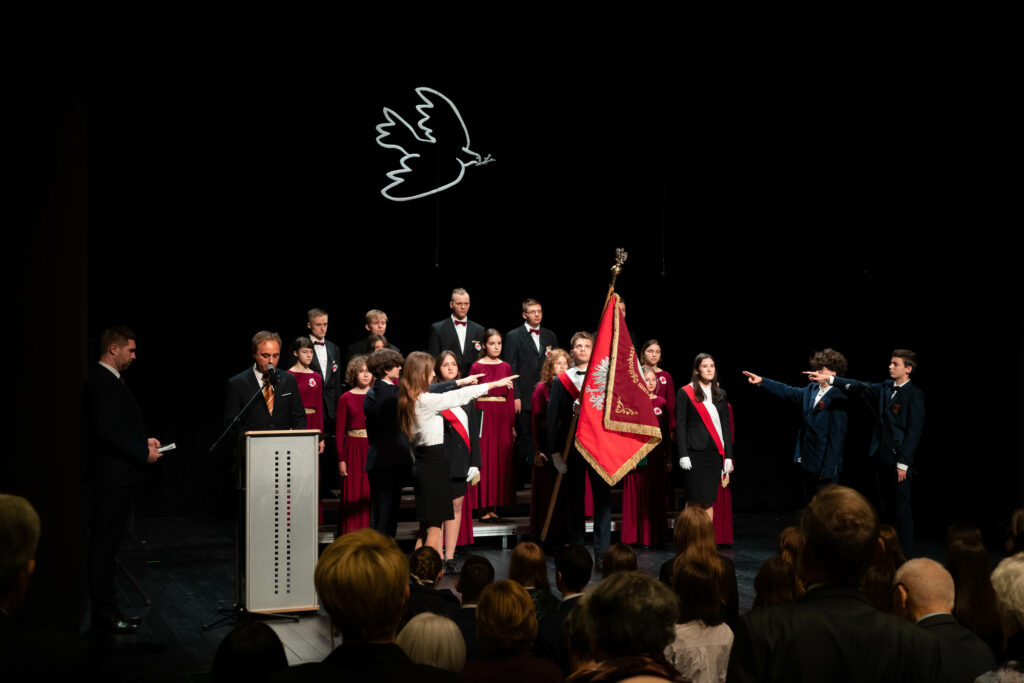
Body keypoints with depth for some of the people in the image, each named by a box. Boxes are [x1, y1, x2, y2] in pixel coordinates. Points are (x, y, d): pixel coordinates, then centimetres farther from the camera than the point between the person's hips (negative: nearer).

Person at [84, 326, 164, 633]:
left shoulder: (112, 380, 17)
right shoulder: (101, 382, -15)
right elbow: (107, 431, -22)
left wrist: (144, 441, 11)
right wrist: (143, 453, -16)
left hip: (119, 475, 11)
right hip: (111, 475, -11)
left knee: (108, 545, 14)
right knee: (104, 545, -4)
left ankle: (106, 609, 21)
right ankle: (104, 613, 1)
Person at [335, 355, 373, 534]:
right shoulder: (346, 398, 2)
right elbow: (340, 430, 1)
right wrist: (341, 459, -6)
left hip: (374, 449, 1)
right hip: (353, 450, -1)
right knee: (353, 494, 1)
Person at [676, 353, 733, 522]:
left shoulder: (720, 394, 14)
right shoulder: (686, 393, 1)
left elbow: (726, 426, 14)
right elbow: (680, 426, -3)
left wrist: (728, 456, 8)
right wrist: (683, 455, -11)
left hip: (715, 453, 4)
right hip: (695, 453, -4)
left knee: (709, 501, 6)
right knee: (694, 501, -4)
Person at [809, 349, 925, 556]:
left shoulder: (914, 395, -9)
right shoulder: (886, 387, 11)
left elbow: (914, 431, -12)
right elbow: (860, 387, 4)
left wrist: (904, 463, -15)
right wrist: (828, 378, -8)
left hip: (900, 460, -7)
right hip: (882, 457, 7)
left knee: (902, 507, -3)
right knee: (885, 506, 13)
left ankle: (906, 555, 4)